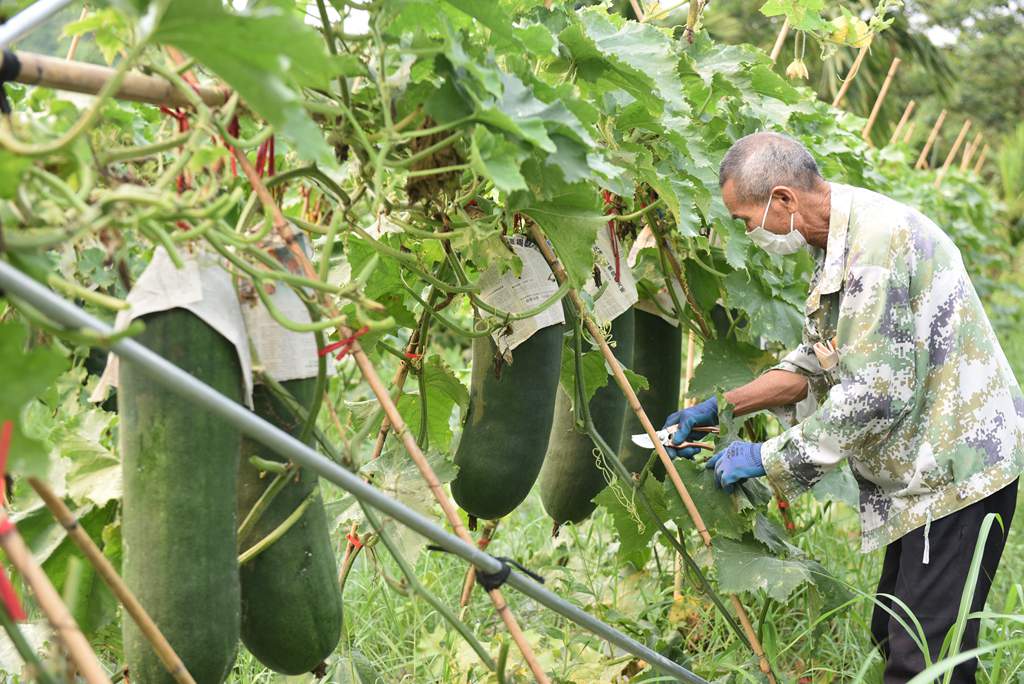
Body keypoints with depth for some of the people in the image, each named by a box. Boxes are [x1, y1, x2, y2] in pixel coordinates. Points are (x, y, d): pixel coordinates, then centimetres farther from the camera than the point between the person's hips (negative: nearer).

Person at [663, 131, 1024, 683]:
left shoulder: (877, 239, -23)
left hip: (959, 465, -11)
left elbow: (876, 393, -27)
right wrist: (718, 409, 10)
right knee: (893, 637, 16)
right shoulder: (838, 243, 10)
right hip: (927, 468, 11)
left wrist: (768, 457, -18)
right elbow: (820, 361, 17)